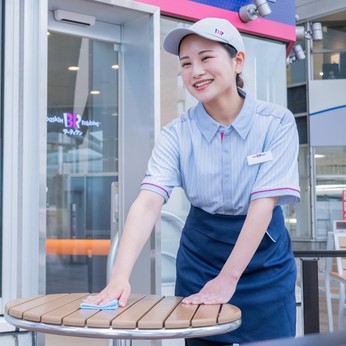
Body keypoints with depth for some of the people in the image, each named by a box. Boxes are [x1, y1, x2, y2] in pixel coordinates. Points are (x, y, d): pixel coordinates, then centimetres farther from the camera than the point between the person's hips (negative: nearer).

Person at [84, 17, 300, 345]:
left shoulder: (277, 123, -13)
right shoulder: (176, 134, -10)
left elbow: (264, 203, -19)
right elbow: (148, 202, -22)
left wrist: (228, 279, -25)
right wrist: (120, 277, -35)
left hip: (263, 260, -1)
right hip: (200, 257, 1)